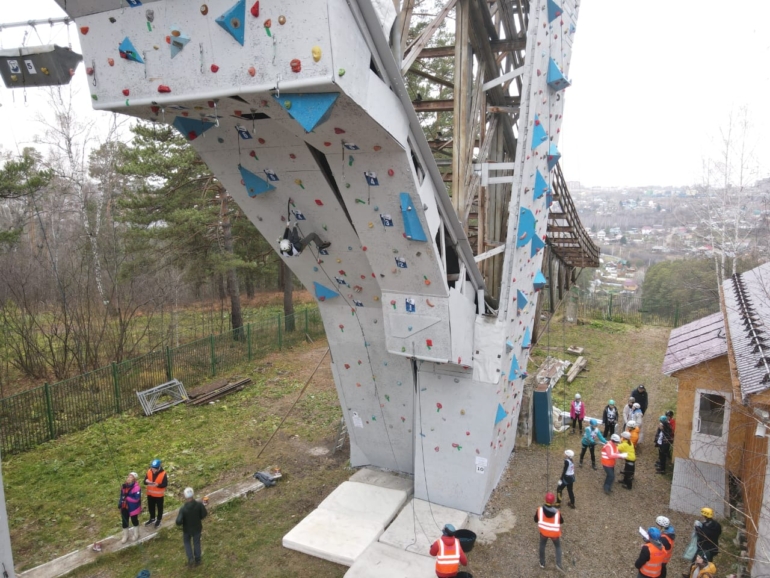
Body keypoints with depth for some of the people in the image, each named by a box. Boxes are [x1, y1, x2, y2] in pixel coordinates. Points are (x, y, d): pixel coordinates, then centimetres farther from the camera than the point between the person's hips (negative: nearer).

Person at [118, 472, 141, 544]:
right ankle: (125, 536, 38)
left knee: (134, 521, 16)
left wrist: (127, 497, -34)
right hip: (124, 507, 6)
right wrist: (120, 503, -1)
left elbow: (136, 499, -30)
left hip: (133, 508, -6)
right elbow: (122, 495, 10)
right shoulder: (124, 486, -3)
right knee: (124, 521, 17)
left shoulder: (136, 488, -26)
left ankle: (136, 534, 40)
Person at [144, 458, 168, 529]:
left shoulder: (163, 473, -22)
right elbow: (145, 482, -6)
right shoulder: (149, 471, -10)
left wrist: (157, 485, -36)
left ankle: (159, 520, 35)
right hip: (150, 493, 4)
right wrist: (147, 481, -29)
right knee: (151, 507, 22)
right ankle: (152, 518, 44)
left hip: (159, 494, -4)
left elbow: (165, 485, -21)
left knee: (159, 508, 14)